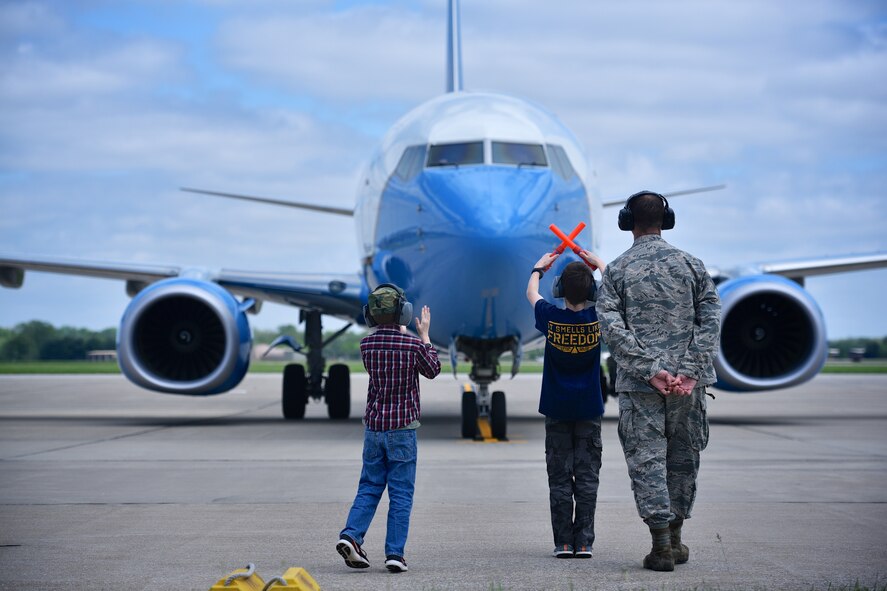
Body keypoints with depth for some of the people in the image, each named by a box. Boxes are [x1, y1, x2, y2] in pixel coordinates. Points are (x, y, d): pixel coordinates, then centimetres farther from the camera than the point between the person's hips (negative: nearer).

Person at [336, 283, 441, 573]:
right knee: (401, 494, 2)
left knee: (369, 487, 12)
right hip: (402, 428, -3)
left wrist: (402, 331, 29)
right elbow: (433, 370, 9)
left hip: (374, 427, 3)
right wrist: (425, 335, 18)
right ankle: (395, 553, -2)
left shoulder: (366, 344, -1)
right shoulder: (412, 345, -11)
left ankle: (351, 535, -7)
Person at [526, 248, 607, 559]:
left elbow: (531, 293, 12)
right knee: (587, 478, 3)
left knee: (560, 479, 3)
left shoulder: (551, 318, -10)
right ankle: (584, 542, 0)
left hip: (557, 411, 0)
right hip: (589, 410, 0)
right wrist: (597, 262, 27)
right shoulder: (597, 319, -9)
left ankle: (563, 543, 2)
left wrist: (539, 266, 29)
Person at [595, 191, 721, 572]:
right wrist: (690, 370, -7)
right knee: (683, 458, 14)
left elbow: (611, 326, -9)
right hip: (687, 383, 2)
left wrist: (649, 369, -12)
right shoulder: (690, 264, 6)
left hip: (639, 384, -2)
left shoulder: (618, 270, 1)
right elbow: (710, 318, -2)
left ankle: (661, 546, -7)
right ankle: (675, 539, 19)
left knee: (646, 459, 1)